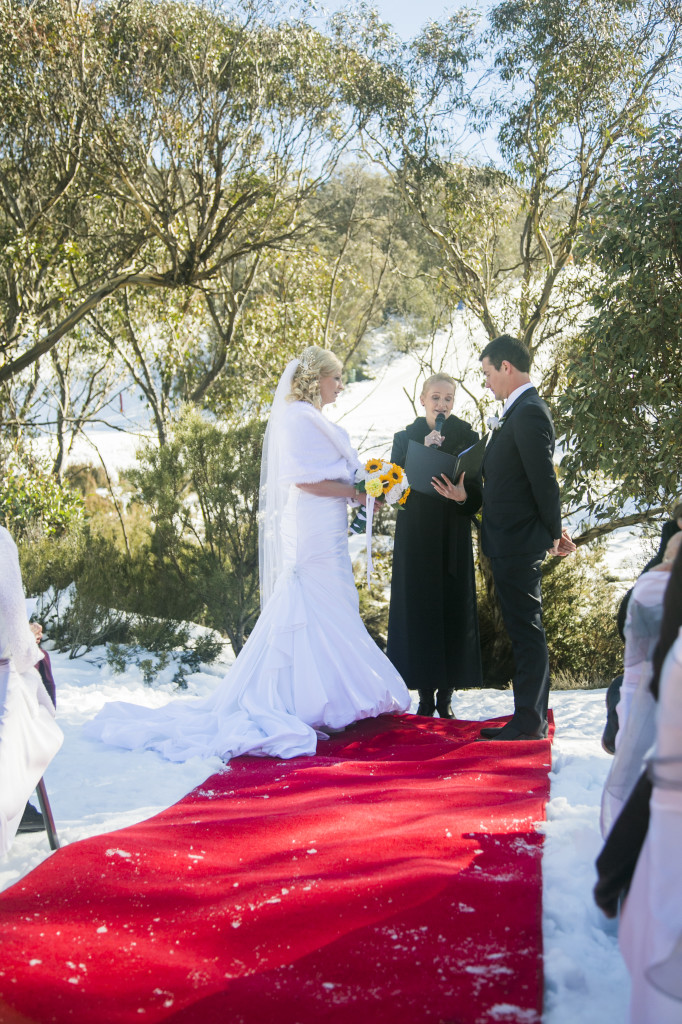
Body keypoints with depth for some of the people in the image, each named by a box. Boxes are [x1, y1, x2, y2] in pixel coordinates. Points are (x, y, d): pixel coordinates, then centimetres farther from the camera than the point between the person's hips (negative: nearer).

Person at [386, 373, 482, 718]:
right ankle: (426, 696, 7)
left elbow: (476, 493, 0)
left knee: (453, 611, 0)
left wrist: (463, 495, -23)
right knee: (419, 611, -1)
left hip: (452, 539, 0)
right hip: (415, 539, 0)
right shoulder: (405, 438, 6)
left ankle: (446, 696, 9)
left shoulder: (467, 438, 4)